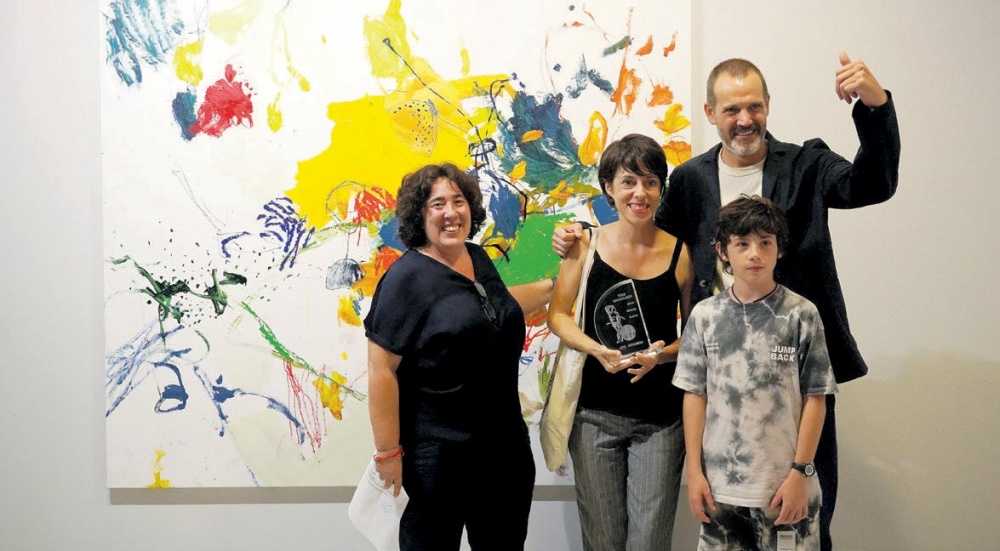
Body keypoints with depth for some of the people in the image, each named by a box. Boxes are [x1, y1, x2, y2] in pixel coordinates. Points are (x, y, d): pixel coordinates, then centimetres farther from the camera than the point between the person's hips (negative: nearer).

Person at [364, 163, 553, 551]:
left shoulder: (478, 259, 7)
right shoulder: (407, 277, -15)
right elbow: (381, 370, -18)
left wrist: (553, 285, 25)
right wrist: (388, 452, -18)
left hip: (506, 442, 7)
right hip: (438, 453, -7)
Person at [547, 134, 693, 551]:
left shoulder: (681, 253, -4)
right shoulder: (587, 245, -3)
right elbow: (557, 315, 1)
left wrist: (662, 354, -16)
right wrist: (598, 349, -16)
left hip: (660, 418, 0)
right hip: (595, 412, 1)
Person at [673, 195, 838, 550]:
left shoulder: (802, 315, -3)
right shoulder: (704, 315, 2)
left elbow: (815, 399, -2)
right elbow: (695, 395, 4)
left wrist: (800, 472, -6)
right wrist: (694, 471, 2)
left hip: (784, 483, -2)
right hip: (718, 484, 2)